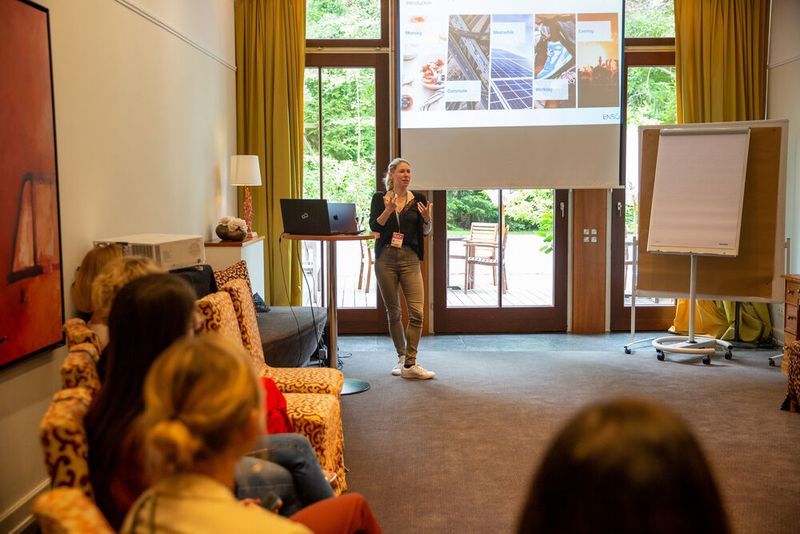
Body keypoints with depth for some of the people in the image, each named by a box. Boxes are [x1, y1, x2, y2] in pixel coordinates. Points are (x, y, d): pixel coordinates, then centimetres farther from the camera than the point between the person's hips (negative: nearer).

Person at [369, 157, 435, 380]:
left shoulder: (418, 199, 6)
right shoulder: (379, 198, 6)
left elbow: (425, 232, 7)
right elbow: (374, 226, -7)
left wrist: (427, 219, -14)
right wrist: (388, 210, -22)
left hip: (410, 259, 0)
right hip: (386, 258, 0)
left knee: (416, 312, -11)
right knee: (393, 312, 7)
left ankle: (410, 365, -7)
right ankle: (401, 357, 22)